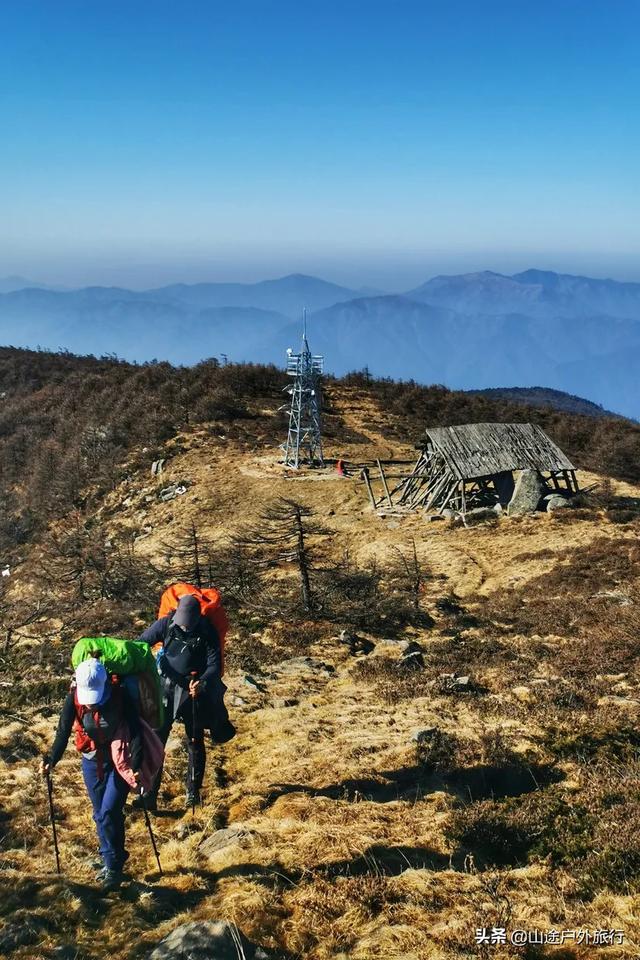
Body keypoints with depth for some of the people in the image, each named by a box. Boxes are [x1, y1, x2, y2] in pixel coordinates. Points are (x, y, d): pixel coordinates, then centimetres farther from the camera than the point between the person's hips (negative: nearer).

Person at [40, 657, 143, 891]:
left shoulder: (120, 696, -24)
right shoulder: (74, 698, -16)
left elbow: (136, 732, -25)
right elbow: (63, 732, -15)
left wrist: (136, 765, -36)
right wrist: (50, 760, -30)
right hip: (92, 762, 4)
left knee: (109, 813, -11)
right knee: (100, 815, 11)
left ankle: (113, 866, 3)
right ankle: (109, 861, 28)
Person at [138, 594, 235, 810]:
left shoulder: (208, 632, -13)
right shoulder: (165, 624, -10)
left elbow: (214, 664, -15)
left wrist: (202, 682, -35)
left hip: (194, 692, -1)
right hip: (166, 689, 1)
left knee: (195, 743, 10)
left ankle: (193, 792, 26)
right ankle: (149, 794, 3)